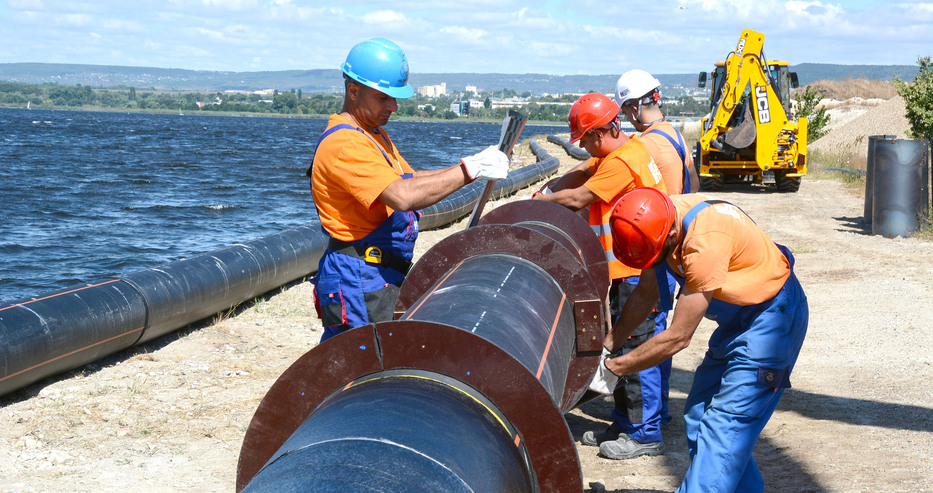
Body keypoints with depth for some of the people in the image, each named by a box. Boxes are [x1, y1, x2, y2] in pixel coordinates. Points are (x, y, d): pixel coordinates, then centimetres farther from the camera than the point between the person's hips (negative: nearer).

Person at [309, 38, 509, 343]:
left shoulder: (375, 134, 17)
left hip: (385, 277, 10)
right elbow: (403, 196, -30)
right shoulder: (344, 145, -19)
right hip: (357, 281, -10)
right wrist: (468, 170, -27)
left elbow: (409, 180, 24)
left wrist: (470, 168, 9)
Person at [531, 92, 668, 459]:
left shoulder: (622, 162, -20)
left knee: (637, 350, -6)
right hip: (633, 267, 11)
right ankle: (625, 424, 25)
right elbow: (581, 173, 17)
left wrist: (541, 199, -1)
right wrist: (548, 190, 2)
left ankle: (645, 435, 1)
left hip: (638, 273, -11)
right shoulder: (627, 147, 13)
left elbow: (578, 198, -17)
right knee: (623, 347, 16)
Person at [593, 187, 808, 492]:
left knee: (724, 428, -14)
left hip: (771, 317, -9)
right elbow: (645, 295, 6)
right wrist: (606, 345, -1)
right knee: (699, 416, 10)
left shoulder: (704, 242, -35)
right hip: (738, 317, 9)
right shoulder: (660, 220, -10)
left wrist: (613, 368, -18)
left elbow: (677, 338, -27)